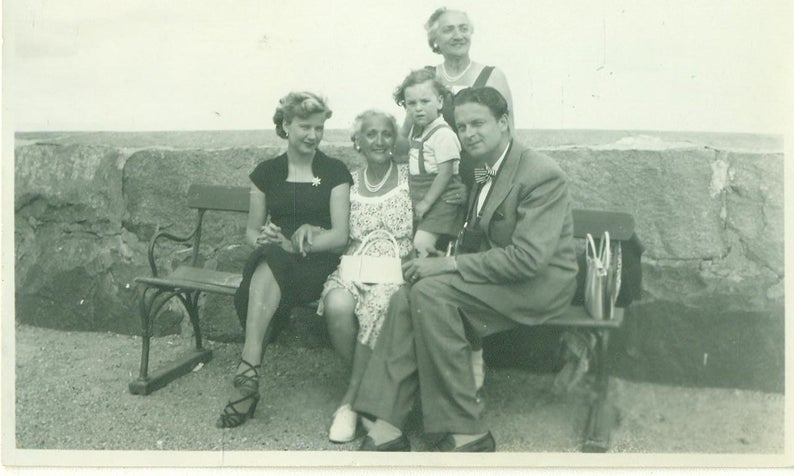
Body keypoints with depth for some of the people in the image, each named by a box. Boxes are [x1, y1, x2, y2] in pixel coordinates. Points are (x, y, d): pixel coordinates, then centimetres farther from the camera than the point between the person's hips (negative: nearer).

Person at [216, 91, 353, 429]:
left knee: (270, 264, -35)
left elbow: (340, 235, -3)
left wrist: (290, 245, -17)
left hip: (318, 262, -2)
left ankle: (247, 372, -38)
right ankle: (250, 381, -37)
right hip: (272, 260, 2)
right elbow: (252, 229, 18)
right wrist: (262, 238, -9)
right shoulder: (266, 173, 14)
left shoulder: (335, 172, 6)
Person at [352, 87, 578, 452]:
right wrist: (436, 259, -4)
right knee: (404, 299, -14)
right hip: (494, 279, 8)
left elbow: (528, 258, -24)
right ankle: (387, 427, -16)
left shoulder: (542, 175, -15)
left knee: (430, 291, -27)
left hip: (540, 284, -8)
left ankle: (466, 431, -20)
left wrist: (450, 265, -22)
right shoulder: (479, 173, 13)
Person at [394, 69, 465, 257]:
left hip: (438, 198, -9)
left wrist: (426, 202, -17)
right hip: (418, 198, 9)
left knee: (422, 243, -19)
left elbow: (445, 173, -19)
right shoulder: (415, 130, 10)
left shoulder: (443, 134, -17)